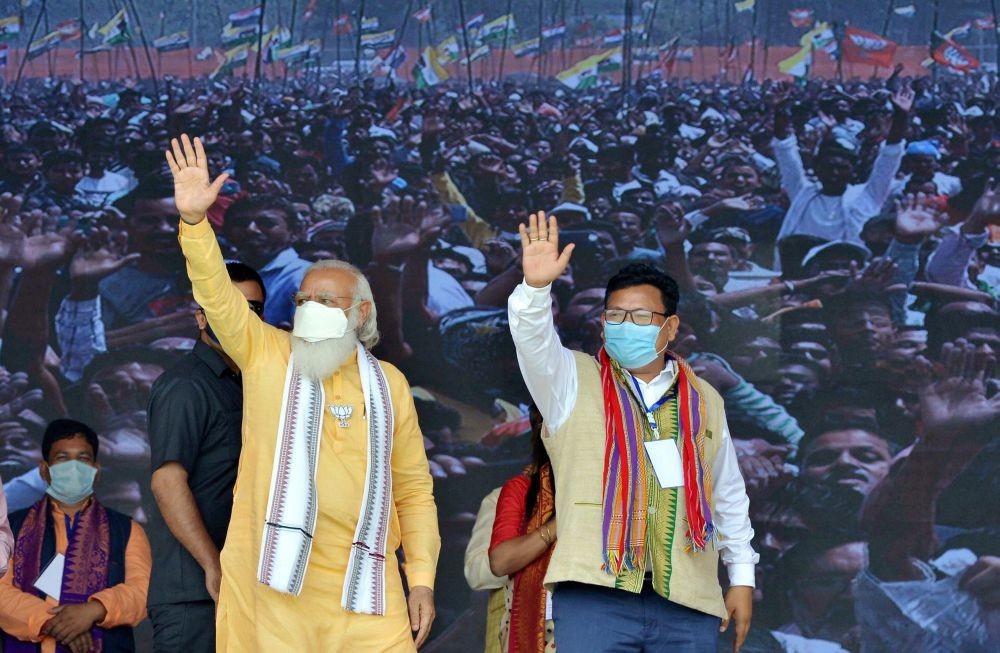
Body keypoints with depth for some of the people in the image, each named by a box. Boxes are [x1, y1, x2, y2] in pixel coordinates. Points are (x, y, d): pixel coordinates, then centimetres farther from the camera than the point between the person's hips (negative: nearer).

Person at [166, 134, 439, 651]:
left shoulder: (388, 385, 10)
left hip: (364, 584, 1)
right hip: (275, 582, -1)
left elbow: (414, 490, 11)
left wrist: (421, 579, 3)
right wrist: (193, 219, -23)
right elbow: (217, 293, -7)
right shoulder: (267, 357, 7)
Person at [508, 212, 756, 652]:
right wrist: (536, 287, -32)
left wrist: (742, 578, 20)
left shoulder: (704, 401, 16)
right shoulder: (574, 383, 7)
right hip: (594, 592, -3)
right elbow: (533, 339, -13)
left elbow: (730, 496, 22)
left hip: (688, 601, 3)